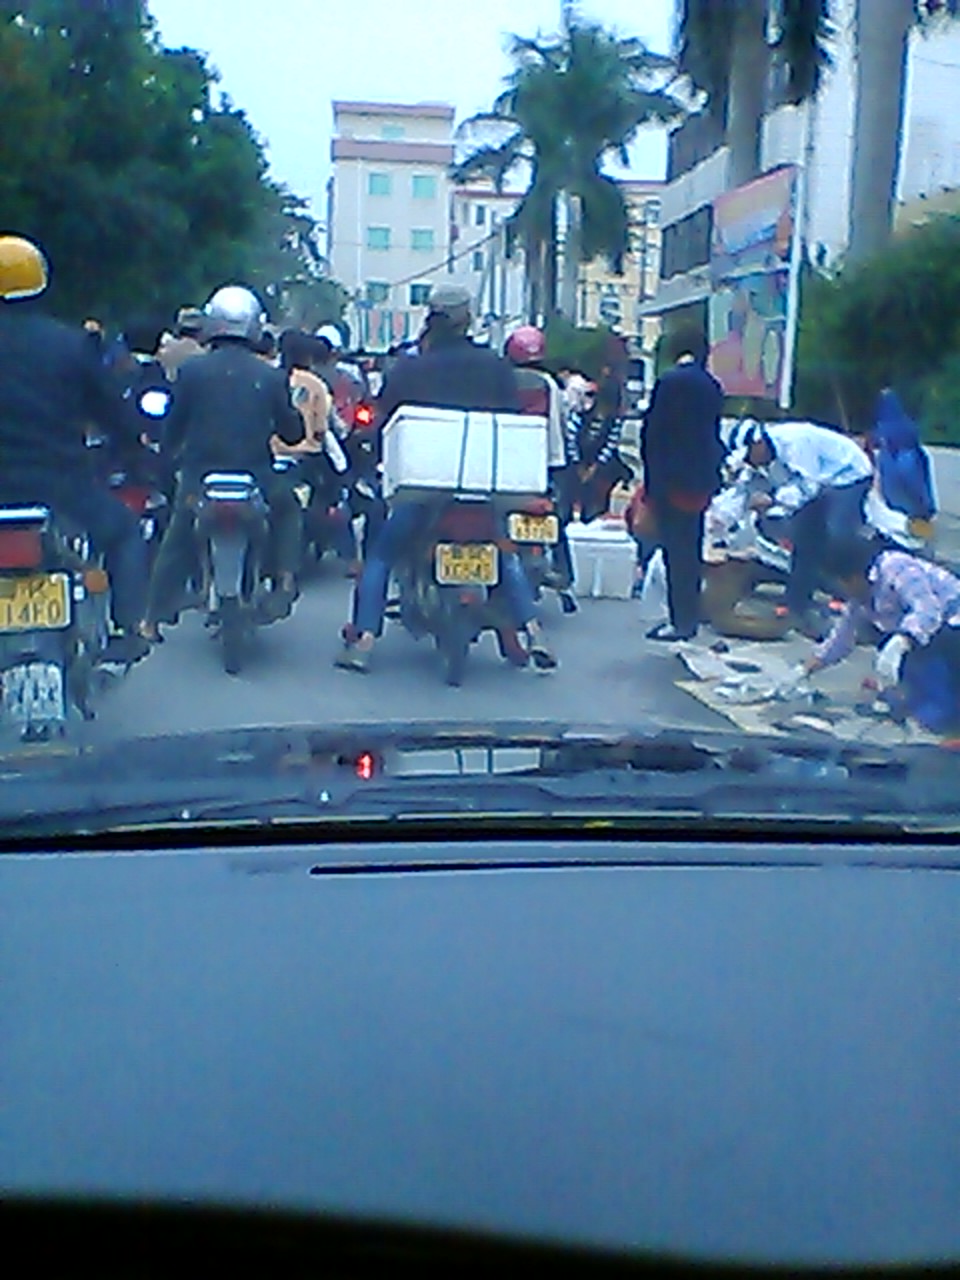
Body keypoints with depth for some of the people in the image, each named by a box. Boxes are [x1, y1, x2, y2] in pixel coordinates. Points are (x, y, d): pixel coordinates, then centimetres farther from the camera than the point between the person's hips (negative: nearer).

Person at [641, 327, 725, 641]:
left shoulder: (669, 382, -12)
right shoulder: (712, 386, 8)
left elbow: (653, 433, -12)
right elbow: (714, 434, 13)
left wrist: (651, 482, -8)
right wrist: (711, 476, 18)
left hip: (672, 479, -7)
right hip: (701, 480, 7)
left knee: (675, 551, -4)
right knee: (691, 550, 14)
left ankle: (681, 621, -3)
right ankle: (689, 617, 21)